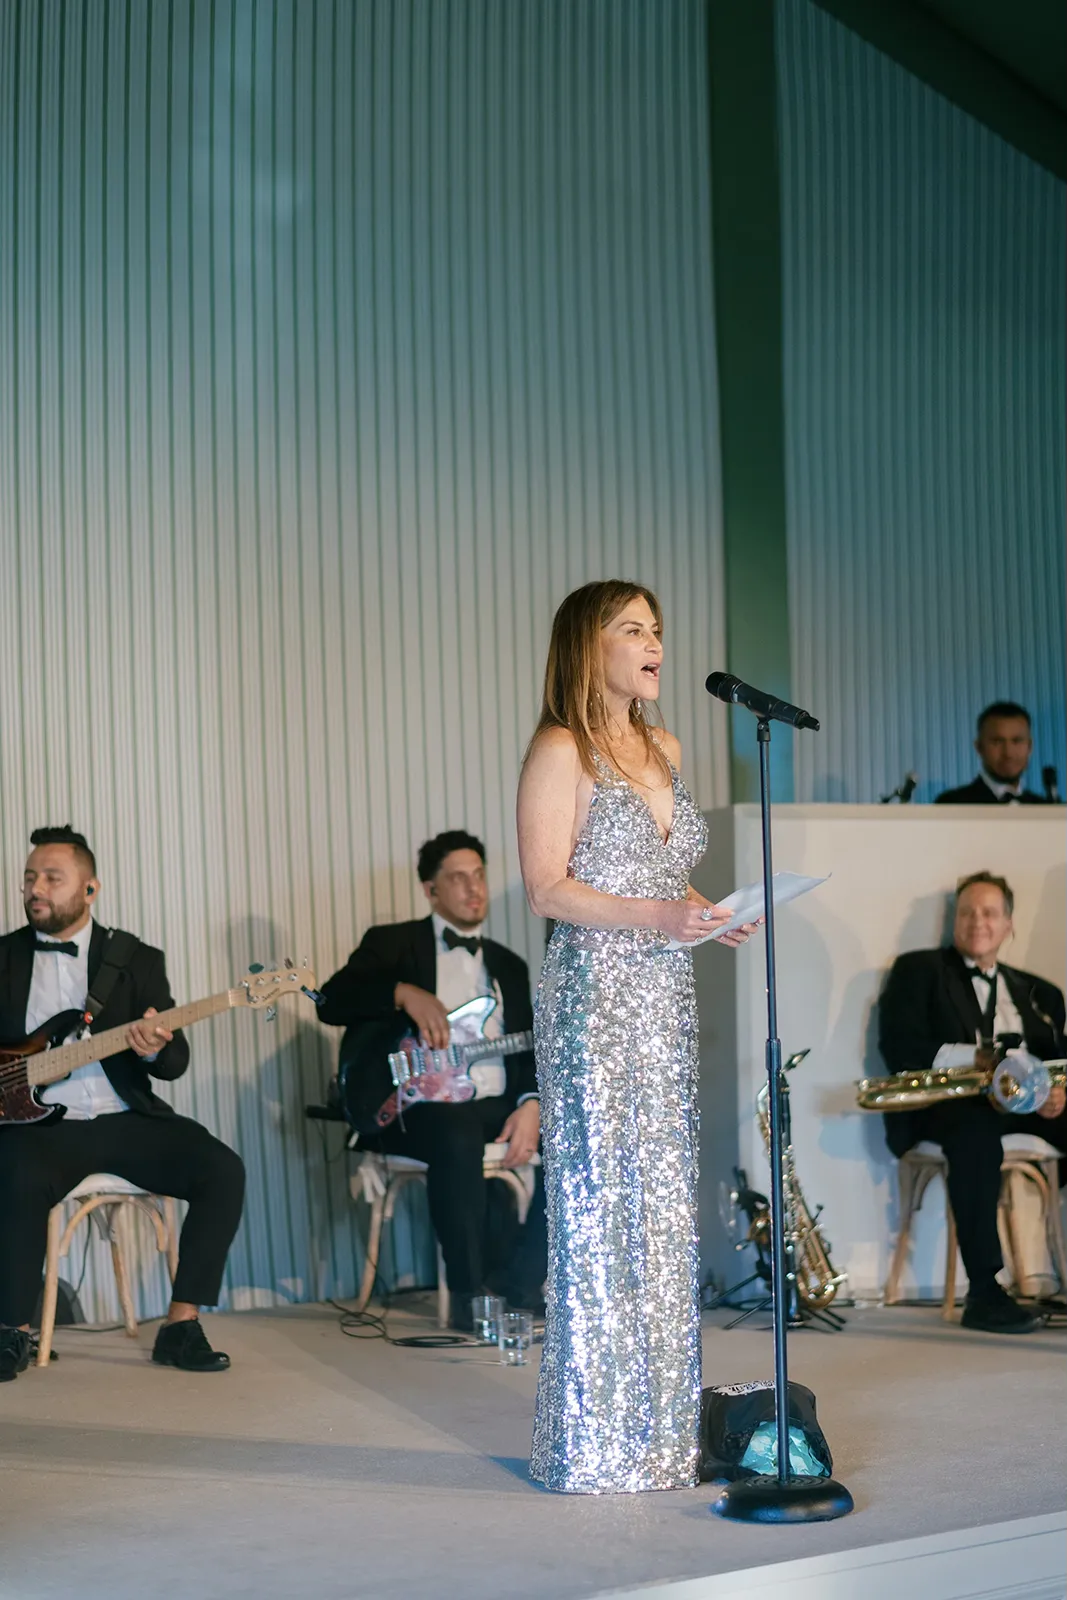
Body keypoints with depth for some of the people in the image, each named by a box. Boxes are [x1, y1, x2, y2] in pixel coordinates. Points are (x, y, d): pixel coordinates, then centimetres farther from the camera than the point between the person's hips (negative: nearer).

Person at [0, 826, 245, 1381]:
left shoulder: (137, 959, 9)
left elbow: (177, 1062, 4)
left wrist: (155, 1049, -19)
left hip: (125, 1119, 2)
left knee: (221, 1170, -21)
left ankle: (181, 1324, -11)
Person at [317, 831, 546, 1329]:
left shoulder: (508, 965, 22)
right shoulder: (391, 943, 9)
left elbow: (530, 1051, 14)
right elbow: (332, 1003, -6)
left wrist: (531, 1103, -7)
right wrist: (404, 992, -21)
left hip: (497, 1106, 5)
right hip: (418, 1106, -5)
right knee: (457, 1136, -39)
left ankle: (519, 1287, -10)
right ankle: (469, 1292, -24)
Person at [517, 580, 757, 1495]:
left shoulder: (665, 749, 17)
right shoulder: (562, 751, -6)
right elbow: (549, 888, -12)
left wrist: (713, 915, 5)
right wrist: (657, 915, -22)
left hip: (666, 1002, 8)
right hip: (595, 999, -8)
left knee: (665, 1209, 8)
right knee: (600, 1209, -5)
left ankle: (662, 1430, 15)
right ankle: (599, 1443, 3)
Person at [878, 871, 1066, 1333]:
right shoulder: (919, 970, 13)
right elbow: (900, 1049, -2)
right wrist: (981, 1059, -14)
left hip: (1026, 1101, 5)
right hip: (946, 1100, -4)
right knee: (976, 1126, -40)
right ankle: (984, 1293, -40)